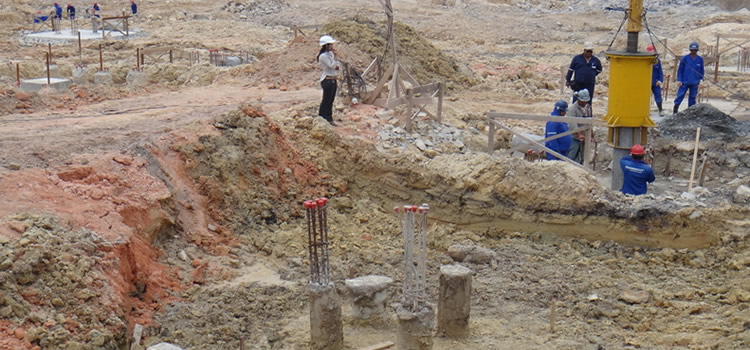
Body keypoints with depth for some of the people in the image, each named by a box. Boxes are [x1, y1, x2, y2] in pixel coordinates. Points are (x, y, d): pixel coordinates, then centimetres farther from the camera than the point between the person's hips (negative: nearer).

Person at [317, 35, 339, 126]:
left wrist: (336, 66, -7)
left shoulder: (330, 53, 12)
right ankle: (323, 119, 4)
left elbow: (336, 66, 15)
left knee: (330, 101, 12)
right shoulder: (323, 56, -16)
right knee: (326, 100, -3)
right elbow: (332, 66, -19)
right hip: (327, 80, -9)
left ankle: (329, 119, 19)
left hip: (333, 79, 9)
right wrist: (334, 56, -16)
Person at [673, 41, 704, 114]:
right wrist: (679, 80, -4)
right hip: (684, 82, -2)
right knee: (680, 95, -7)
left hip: (694, 83, 2)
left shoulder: (700, 59, 5)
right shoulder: (685, 58, -2)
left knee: (692, 97, 8)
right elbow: (680, 69, 1)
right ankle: (675, 110, -4)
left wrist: (701, 80, 6)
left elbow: (702, 71, 14)